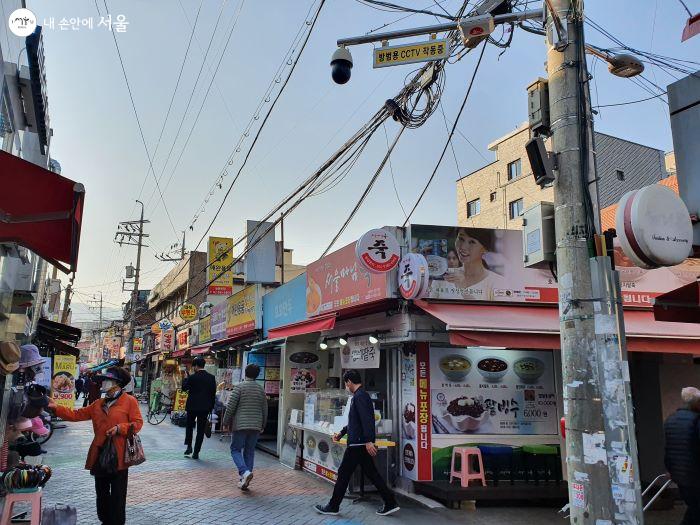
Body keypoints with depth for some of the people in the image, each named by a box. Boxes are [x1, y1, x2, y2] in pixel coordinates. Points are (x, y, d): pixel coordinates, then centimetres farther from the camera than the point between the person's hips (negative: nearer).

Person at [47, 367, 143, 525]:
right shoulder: (98, 404, 13)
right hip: (100, 455, 7)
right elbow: (77, 415, 10)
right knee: (101, 492, 17)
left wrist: (119, 429, -20)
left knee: (117, 494, 2)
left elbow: (137, 423, -9)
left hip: (118, 455, -6)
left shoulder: (129, 401, -6)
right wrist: (56, 408, 2)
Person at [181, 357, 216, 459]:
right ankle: (196, 453, 7)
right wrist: (211, 407, 11)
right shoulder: (211, 378, 0)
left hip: (192, 406, -2)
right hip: (205, 407, 2)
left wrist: (186, 378, 12)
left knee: (189, 426, 19)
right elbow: (213, 394, 3)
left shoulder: (192, 377, -12)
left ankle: (189, 446, 10)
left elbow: (184, 388, 0)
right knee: (201, 430, 6)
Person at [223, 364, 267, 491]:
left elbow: (230, 407, -9)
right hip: (256, 426, 4)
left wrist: (226, 422, 2)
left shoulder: (239, 387, -7)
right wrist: (263, 425, 23)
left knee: (236, 450, 5)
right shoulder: (261, 389, 8)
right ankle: (244, 480, 11)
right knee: (249, 452, 11)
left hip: (240, 425, -4)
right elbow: (265, 410, 12)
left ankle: (245, 472, -17)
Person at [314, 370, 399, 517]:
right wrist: (341, 433, 27)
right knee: (372, 473, 11)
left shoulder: (359, 396, -15)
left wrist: (369, 441, -28)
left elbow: (366, 420, -24)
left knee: (344, 473, 1)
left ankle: (333, 506, 12)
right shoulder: (363, 395, 18)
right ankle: (390, 503, 11)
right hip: (363, 443, 10)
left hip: (358, 443, -10)